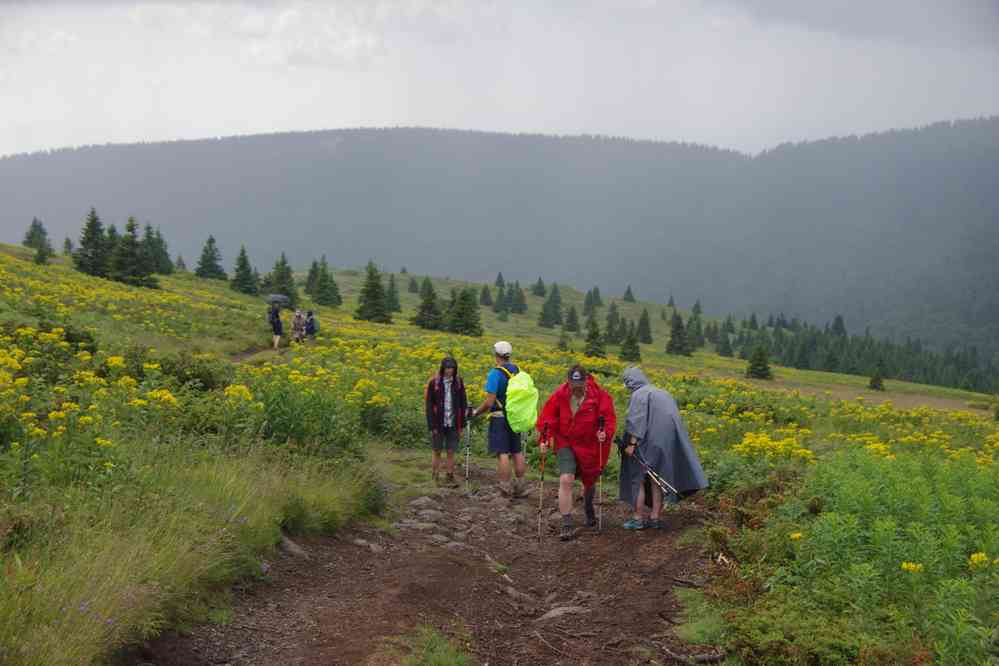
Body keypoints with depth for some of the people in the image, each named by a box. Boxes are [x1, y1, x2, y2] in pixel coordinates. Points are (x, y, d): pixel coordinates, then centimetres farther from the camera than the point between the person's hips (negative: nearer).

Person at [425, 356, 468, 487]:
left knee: (451, 452, 5)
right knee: (437, 452, 8)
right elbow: (429, 405, -6)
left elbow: (463, 404, 4)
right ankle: (436, 477, 18)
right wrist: (432, 426, -9)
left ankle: (450, 478, 14)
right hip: (438, 424, -1)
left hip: (453, 424, 1)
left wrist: (462, 425, 2)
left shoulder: (458, 382, -2)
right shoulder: (434, 383, -8)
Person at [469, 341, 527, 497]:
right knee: (517, 452, 12)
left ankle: (506, 488, -6)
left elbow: (489, 402, -17)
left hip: (499, 418, -7)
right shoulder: (518, 371, 6)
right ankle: (520, 487, 17)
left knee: (502, 453, -5)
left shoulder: (495, 373, -14)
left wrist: (476, 412, -2)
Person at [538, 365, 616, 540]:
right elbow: (546, 418, -6)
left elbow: (610, 419, -12)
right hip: (566, 444, -1)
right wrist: (544, 440, -17)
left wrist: (605, 433, -31)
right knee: (566, 480, -18)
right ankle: (567, 526, -13)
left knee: (589, 482, 19)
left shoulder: (600, 396, -15)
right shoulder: (560, 395, -12)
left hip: (591, 446, 1)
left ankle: (589, 509, 54)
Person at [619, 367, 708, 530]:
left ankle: (638, 519, 5)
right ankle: (654, 517, 13)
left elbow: (637, 419, -18)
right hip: (668, 442, 8)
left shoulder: (639, 395, -8)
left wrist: (631, 444, -20)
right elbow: (673, 417, 17)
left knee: (638, 478, 3)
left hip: (649, 442, -8)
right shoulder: (661, 393, 18)